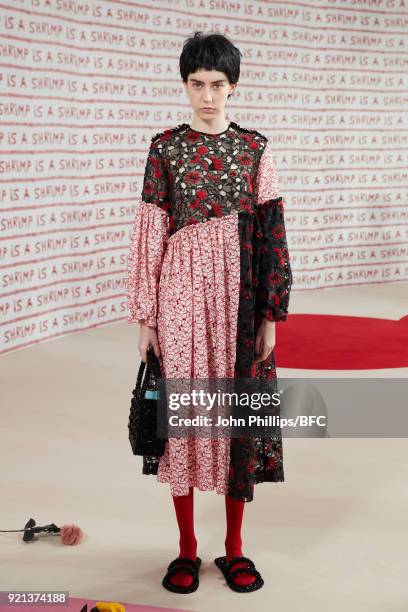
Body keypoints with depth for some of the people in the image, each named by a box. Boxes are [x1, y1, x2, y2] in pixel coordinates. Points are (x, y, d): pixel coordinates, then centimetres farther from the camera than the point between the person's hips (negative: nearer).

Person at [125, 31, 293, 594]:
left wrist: (270, 314, -2)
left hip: (239, 293, 1)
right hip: (182, 289, 0)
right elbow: (150, 232, 1)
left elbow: (271, 233, 3)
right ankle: (187, 549, 17)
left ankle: (234, 547, 19)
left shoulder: (255, 149, 4)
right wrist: (145, 316, -2)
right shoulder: (165, 148, 3)